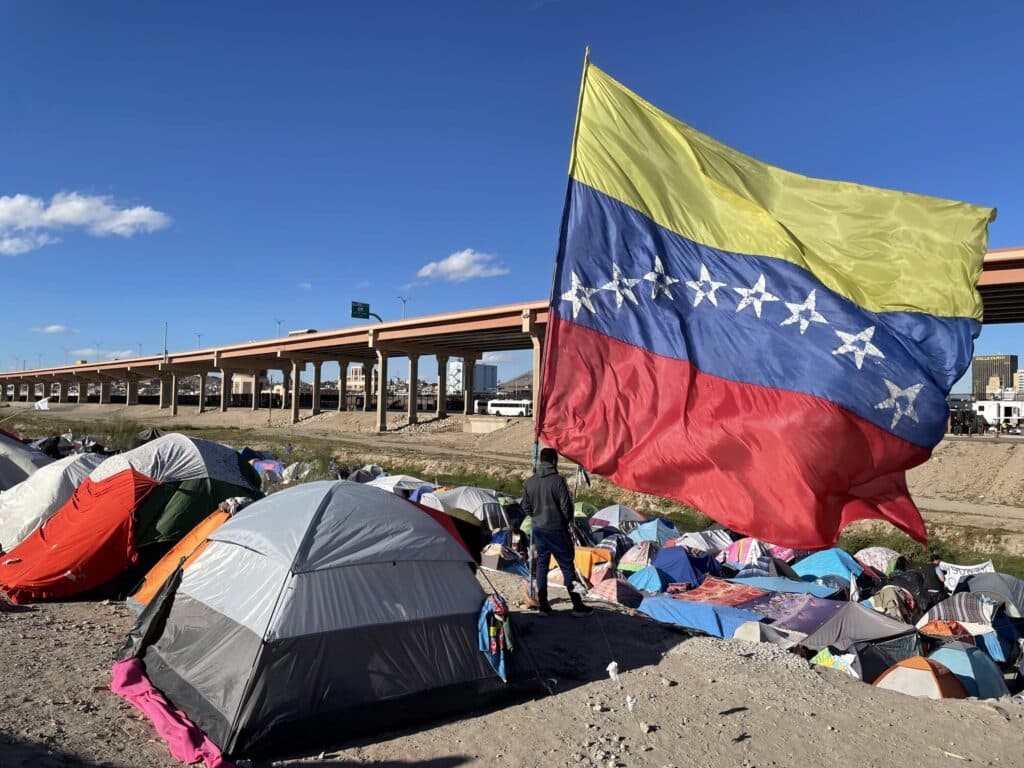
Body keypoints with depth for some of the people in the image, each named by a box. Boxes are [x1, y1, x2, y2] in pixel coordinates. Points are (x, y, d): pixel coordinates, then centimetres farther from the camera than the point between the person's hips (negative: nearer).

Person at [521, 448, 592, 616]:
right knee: (567, 567, 4)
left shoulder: (529, 482, 0)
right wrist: (567, 521, 5)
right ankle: (577, 606, 10)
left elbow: (526, 507, 8)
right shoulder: (558, 480, -16)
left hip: (538, 530, 5)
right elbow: (566, 506, -14)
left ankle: (543, 605, 16)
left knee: (542, 565, 13)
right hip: (556, 530, -5)